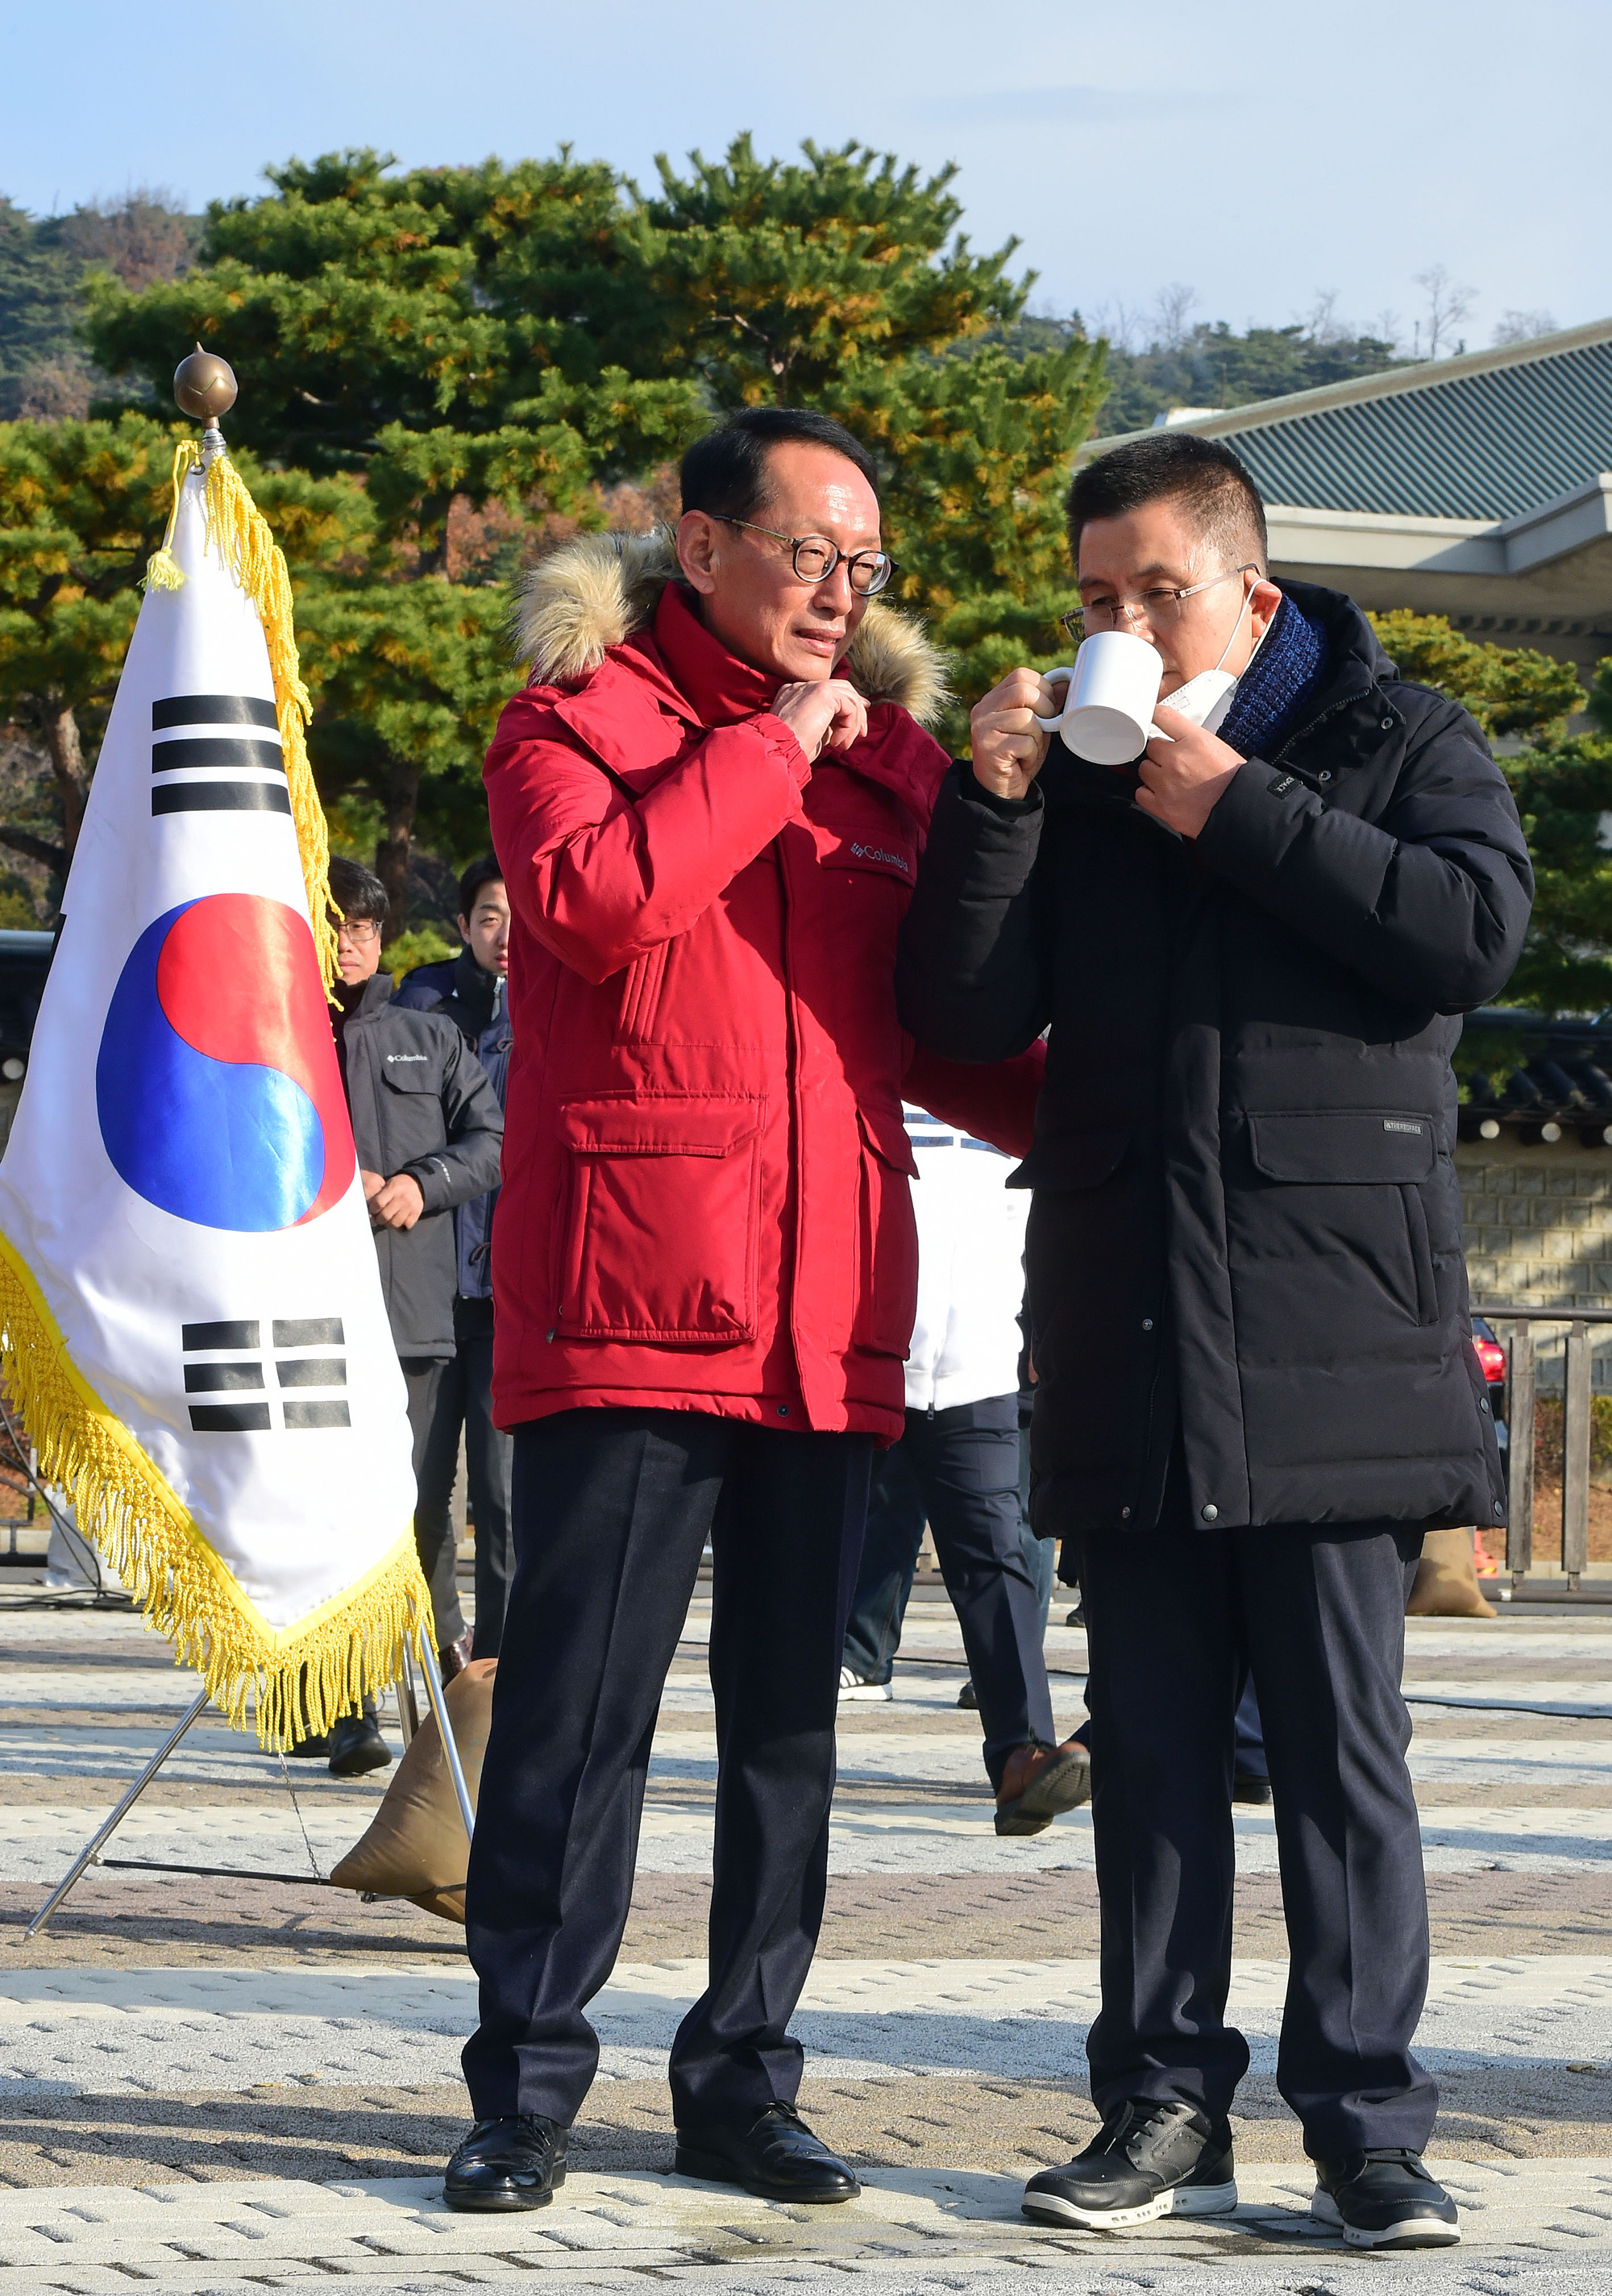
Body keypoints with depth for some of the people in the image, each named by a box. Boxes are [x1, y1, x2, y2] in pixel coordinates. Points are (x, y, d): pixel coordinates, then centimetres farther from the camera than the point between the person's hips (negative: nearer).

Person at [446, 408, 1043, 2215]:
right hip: (628, 1302, -5)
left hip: (828, 1318, 5)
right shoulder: (579, 712, 2)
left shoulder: (886, 749, 17)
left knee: (788, 1719, 8)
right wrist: (767, 748, -11)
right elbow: (591, 897, -19)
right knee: (581, 1707, -4)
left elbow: (935, 1026, 22)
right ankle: (527, 2082, 5)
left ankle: (742, 2079, 16)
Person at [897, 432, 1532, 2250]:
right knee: (1151, 1743, 6)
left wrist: (1238, 813, -11)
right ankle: (1166, 2105, 13)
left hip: (1331, 1339, -3)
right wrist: (992, 807, -9)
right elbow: (968, 1019, 4)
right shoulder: (1070, 771, 13)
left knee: (1342, 1743, -3)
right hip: (1129, 1345, 3)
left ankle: (1366, 2123, 2)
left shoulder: (1397, 743, 7)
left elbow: (1474, 929, -12)